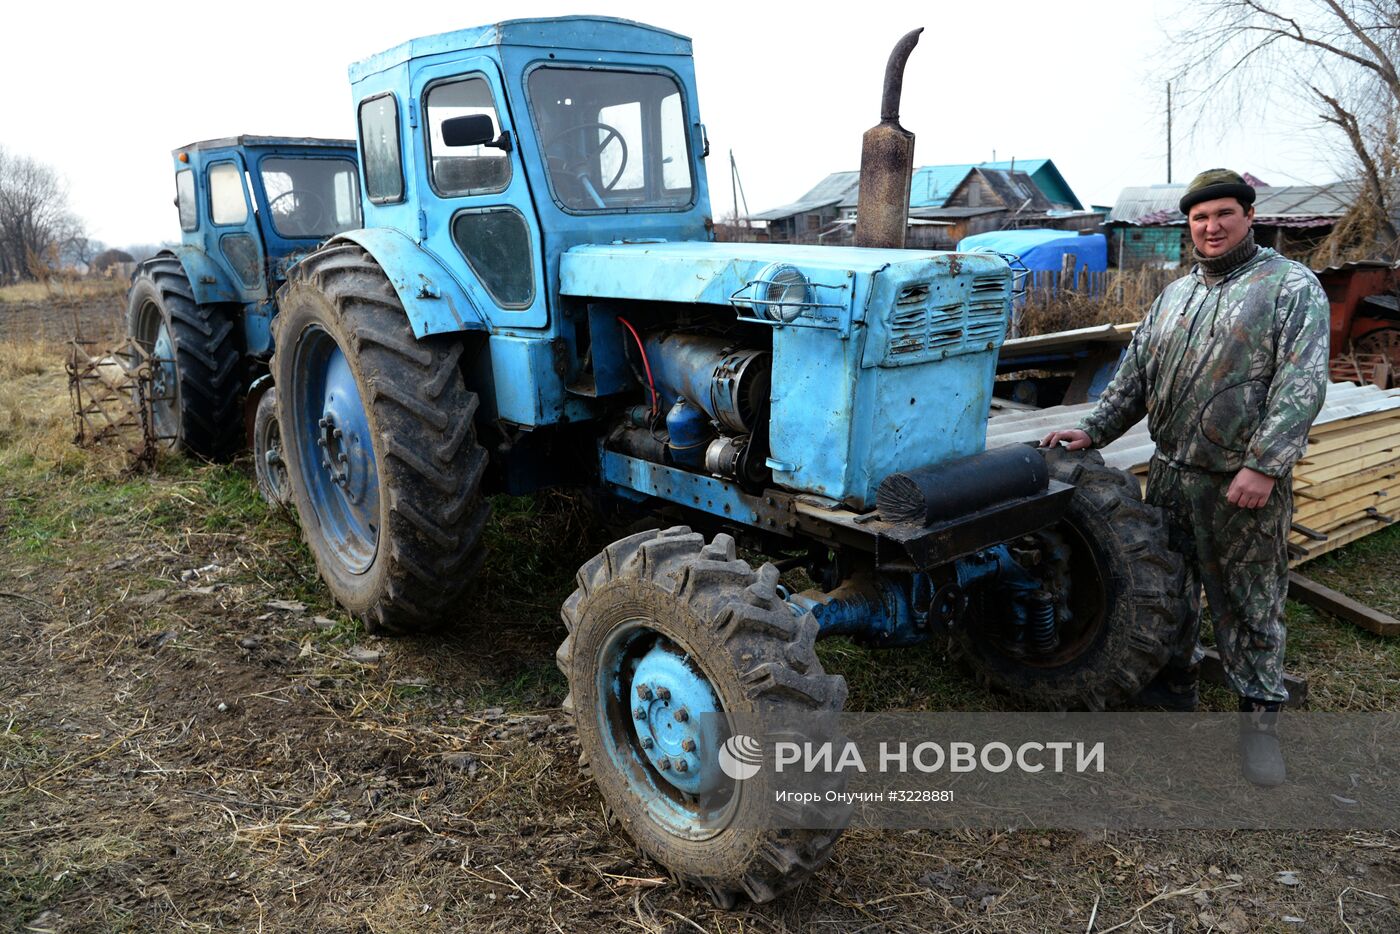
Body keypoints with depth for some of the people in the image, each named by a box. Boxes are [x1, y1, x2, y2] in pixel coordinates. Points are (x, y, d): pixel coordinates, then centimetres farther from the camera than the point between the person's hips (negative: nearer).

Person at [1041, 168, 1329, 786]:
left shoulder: (1292, 286, -6)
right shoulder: (1175, 295, 13)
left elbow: (1302, 384, -15)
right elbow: (1135, 375, 15)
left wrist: (1263, 465, -22)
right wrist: (1092, 430, 4)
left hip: (1244, 483, -6)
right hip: (1171, 474, 6)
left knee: (1249, 604, 4)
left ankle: (1261, 717, 20)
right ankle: (1172, 686, 35)